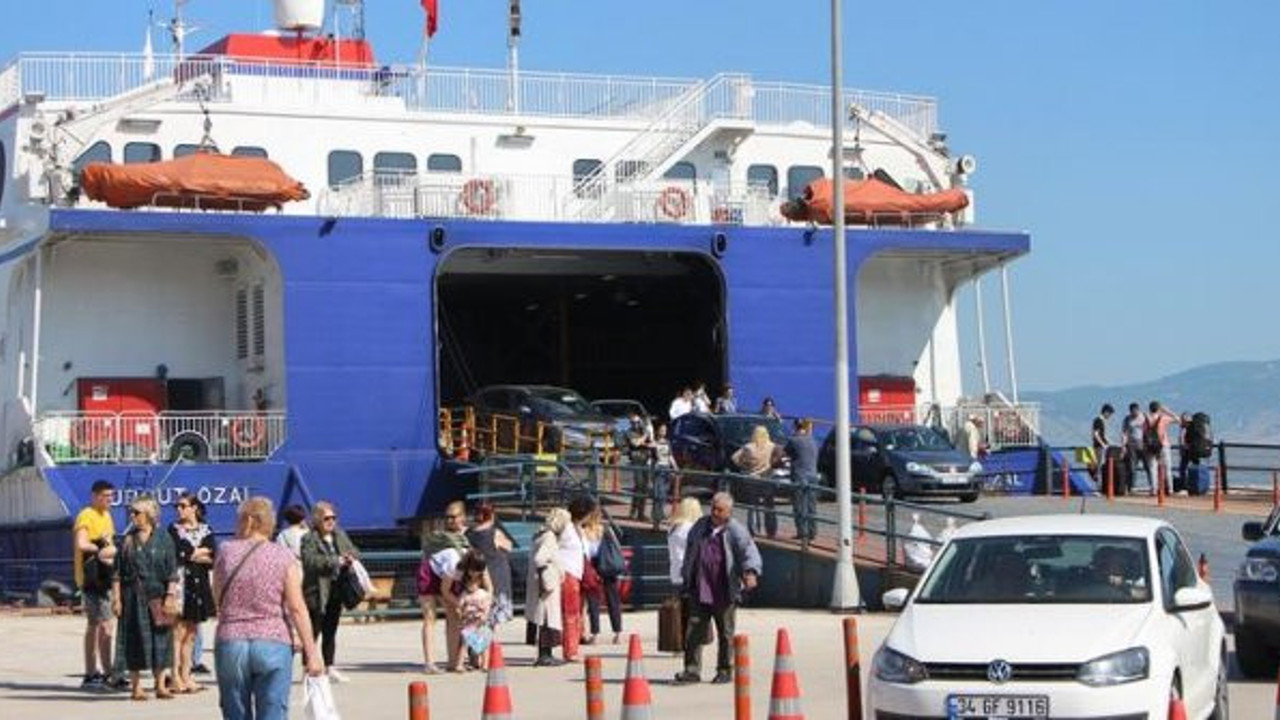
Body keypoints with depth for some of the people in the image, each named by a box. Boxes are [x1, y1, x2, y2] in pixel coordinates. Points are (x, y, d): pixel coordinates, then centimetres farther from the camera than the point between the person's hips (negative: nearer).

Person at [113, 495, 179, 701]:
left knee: (160, 637, 0)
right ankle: (135, 686, 8)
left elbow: (172, 572, 0)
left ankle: (161, 685, 6)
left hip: (157, 595, -1)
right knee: (135, 639, 2)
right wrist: (117, 598, -2)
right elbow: (119, 572, 5)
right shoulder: (128, 540, 7)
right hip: (133, 596, 1)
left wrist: (170, 595, -9)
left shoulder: (163, 539, 2)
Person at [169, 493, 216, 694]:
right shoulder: (174, 530, 3)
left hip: (199, 586, 4)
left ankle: (185, 675, 12)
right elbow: (178, 553, -12)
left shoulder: (206, 531, 11)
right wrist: (202, 552, -2)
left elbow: (214, 559, 1)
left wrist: (192, 555, -7)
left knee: (191, 633, 7)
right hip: (180, 584, -4)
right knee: (178, 632, -8)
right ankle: (176, 677, -8)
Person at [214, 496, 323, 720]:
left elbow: (218, 599, 12)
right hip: (274, 643, -2)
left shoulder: (226, 552, 3)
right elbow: (297, 608, -7)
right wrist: (311, 653, -6)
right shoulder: (284, 557, -1)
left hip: (231, 643, 2)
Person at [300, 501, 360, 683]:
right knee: (313, 631, -4)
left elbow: (354, 552, 18)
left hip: (336, 591, 7)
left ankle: (330, 668, 19)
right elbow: (310, 561, -22)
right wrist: (335, 561, -26)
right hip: (316, 592, -7)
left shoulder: (340, 536, 12)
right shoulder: (309, 539, -9)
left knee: (330, 632, 13)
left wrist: (351, 558, -6)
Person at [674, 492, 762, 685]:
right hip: (699, 591, 4)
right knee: (693, 630, -1)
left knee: (725, 633, 7)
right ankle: (692, 670, 3)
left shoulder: (736, 532, -5)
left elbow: (750, 552, -18)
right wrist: (685, 582, 21)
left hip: (724, 594, -4)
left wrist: (751, 572, -39)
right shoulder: (700, 527, 11)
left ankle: (725, 671, 18)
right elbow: (689, 555, 21)